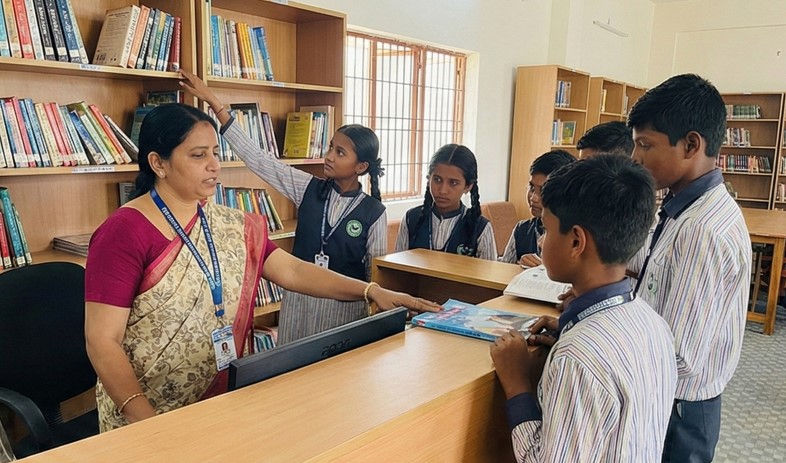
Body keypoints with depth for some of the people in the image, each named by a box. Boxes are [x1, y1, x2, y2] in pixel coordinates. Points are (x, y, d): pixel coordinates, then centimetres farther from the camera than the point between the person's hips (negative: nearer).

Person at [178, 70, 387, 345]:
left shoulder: (374, 212, -9)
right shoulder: (308, 189, -2)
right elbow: (256, 158, -5)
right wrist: (213, 101, -8)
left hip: (345, 305, -3)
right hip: (298, 299, 3)